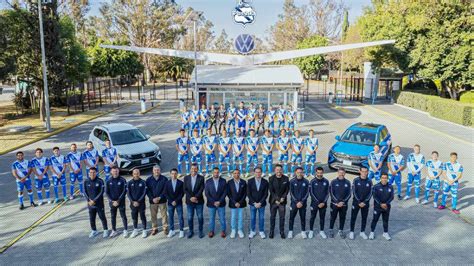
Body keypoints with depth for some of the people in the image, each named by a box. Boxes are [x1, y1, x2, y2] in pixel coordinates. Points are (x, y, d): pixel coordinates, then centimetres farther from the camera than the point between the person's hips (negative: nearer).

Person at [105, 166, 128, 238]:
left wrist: (118, 201, -14)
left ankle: (125, 230, 17)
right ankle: (114, 231, 26)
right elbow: (107, 192, 1)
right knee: (113, 217, 12)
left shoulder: (122, 180, -8)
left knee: (123, 216, 4)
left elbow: (124, 191, -9)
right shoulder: (108, 181, 0)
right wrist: (112, 201, -10)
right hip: (112, 202, 3)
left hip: (121, 202, -3)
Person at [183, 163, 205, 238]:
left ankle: (201, 231, 21)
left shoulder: (201, 178, -3)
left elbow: (201, 189, -9)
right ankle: (191, 231, 23)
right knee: (190, 217, 7)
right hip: (189, 201, 1)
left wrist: (195, 197, -19)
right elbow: (185, 189, -1)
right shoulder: (186, 178, 3)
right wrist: (190, 198, -13)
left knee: (200, 217, 6)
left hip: (199, 201, -1)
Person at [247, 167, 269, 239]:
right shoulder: (250, 181, -6)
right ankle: (253, 231, 25)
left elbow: (266, 194, -5)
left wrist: (260, 203, -12)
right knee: (252, 218, 10)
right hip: (252, 203, 0)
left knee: (261, 218, 9)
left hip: (261, 204, 0)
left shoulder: (265, 182, -6)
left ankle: (261, 231, 25)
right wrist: (254, 203, -11)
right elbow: (248, 194, -5)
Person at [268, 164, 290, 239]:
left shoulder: (286, 178, -1)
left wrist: (283, 198, -11)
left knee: (282, 217, 5)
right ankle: (271, 232, 19)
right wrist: (276, 199, -13)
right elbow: (271, 190, -6)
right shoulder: (271, 178, -4)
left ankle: (282, 232, 17)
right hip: (273, 201, 0)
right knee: (272, 217, 8)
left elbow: (287, 189, 1)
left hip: (282, 201, 1)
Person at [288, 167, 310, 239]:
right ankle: (290, 231, 18)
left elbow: (307, 193, -2)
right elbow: (291, 193, -4)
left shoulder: (306, 181, -1)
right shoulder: (292, 181, -3)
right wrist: (296, 202, -12)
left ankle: (303, 231, 21)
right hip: (294, 203, 0)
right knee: (291, 217, 6)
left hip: (303, 203, 0)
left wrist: (301, 202, -11)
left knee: (303, 218, 8)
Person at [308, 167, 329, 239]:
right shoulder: (313, 181, -5)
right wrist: (318, 202, -12)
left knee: (322, 218, 11)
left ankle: (322, 231, 24)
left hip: (323, 203, 2)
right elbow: (311, 193, -7)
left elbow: (327, 193, 3)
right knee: (313, 217, 7)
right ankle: (311, 231, 19)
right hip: (314, 203, -2)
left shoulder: (326, 181, 1)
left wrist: (324, 202, -8)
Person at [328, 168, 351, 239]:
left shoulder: (347, 182, 2)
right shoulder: (333, 182, -2)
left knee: (342, 218, 9)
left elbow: (349, 194, 1)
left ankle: (341, 231, 23)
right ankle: (331, 230, 21)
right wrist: (337, 202, -13)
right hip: (334, 203, -1)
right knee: (333, 217, 7)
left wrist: (343, 202, -10)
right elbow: (331, 193, -4)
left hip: (344, 204, 1)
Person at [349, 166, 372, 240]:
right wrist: (359, 202, -13)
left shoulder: (369, 182, 0)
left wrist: (364, 202, -10)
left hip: (365, 203, 2)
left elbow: (370, 193, -1)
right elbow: (354, 192, -8)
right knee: (353, 217, 2)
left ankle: (362, 232, 23)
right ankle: (351, 232, 13)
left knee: (364, 218, 10)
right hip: (356, 202, -2)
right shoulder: (356, 180, -6)